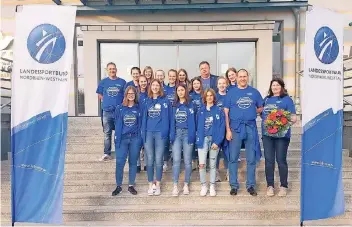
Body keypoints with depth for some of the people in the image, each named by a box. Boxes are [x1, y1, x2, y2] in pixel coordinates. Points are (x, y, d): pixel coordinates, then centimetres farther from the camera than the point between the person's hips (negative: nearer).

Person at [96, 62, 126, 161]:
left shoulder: (122, 82, 3)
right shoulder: (103, 82, 7)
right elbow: (100, 94, 15)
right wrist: (106, 101, 2)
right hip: (107, 111, 1)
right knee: (107, 134, 8)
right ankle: (107, 154, 16)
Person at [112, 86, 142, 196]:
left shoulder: (139, 108, 3)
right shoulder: (120, 108, 4)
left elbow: (140, 125, 3)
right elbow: (117, 125, 2)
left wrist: (140, 139, -4)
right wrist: (117, 140, -5)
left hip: (135, 139, 0)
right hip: (123, 138, 0)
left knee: (133, 162, 8)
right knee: (120, 163, -2)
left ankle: (131, 185, 20)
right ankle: (118, 186, 12)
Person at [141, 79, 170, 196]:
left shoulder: (165, 101, 2)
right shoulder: (147, 101, 11)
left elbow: (166, 118, -4)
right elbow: (144, 117, 9)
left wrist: (165, 132, -14)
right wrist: (143, 132, 1)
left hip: (160, 133, -2)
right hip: (148, 133, 2)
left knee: (158, 160, 3)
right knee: (150, 160, 6)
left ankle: (157, 185, 17)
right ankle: (150, 185, 18)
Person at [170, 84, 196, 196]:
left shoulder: (190, 105, 1)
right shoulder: (174, 105, 11)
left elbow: (192, 121, -6)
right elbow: (172, 121, 7)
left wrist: (191, 136, -14)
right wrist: (171, 135, -2)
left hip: (187, 133, -2)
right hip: (176, 133, 2)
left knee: (187, 160, 4)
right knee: (176, 160, -3)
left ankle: (186, 185, 14)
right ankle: (175, 186, 2)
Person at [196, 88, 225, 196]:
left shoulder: (219, 111, 1)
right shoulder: (201, 111, 7)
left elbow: (222, 127, -4)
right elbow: (198, 127, 6)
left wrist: (217, 142, -12)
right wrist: (198, 140, -5)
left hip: (214, 140, -1)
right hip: (203, 139, 1)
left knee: (213, 165, 8)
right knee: (202, 164, -6)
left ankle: (212, 186, 20)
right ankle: (203, 186, 11)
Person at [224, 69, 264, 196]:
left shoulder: (254, 92, 8)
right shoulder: (231, 92, 3)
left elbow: (261, 108, 15)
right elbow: (226, 112, 0)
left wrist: (253, 111, -4)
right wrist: (228, 130, -7)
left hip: (251, 127, 1)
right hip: (235, 127, -1)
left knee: (251, 159, 7)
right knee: (233, 158, 3)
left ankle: (250, 185, 20)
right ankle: (234, 185, 15)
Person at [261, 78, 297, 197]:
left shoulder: (287, 99, 2)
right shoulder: (266, 99, 16)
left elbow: (293, 117, -4)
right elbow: (262, 114, 22)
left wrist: (291, 119, -24)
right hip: (267, 134, 4)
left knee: (281, 160, 2)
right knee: (269, 160, 6)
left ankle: (283, 186, 15)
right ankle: (270, 186, 16)